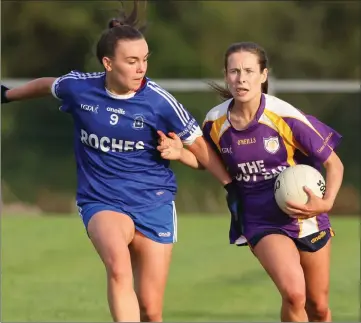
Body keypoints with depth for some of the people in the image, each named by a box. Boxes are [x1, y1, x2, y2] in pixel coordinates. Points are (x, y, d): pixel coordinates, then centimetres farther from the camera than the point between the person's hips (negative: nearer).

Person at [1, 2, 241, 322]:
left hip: (154, 202, 0)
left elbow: (198, 144, 1)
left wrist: (231, 187, 0)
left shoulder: (158, 102, -12)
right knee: (118, 265, -34)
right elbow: (48, 84, 17)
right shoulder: (78, 87, -7)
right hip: (101, 202, 0)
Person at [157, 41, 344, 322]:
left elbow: (334, 164, -8)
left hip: (305, 215, 0)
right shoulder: (216, 122, -8)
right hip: (261, 222, 0)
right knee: (293, 292, -25)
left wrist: (326, 202, -23)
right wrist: (180, 154, -6)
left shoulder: (285, 117, -17)